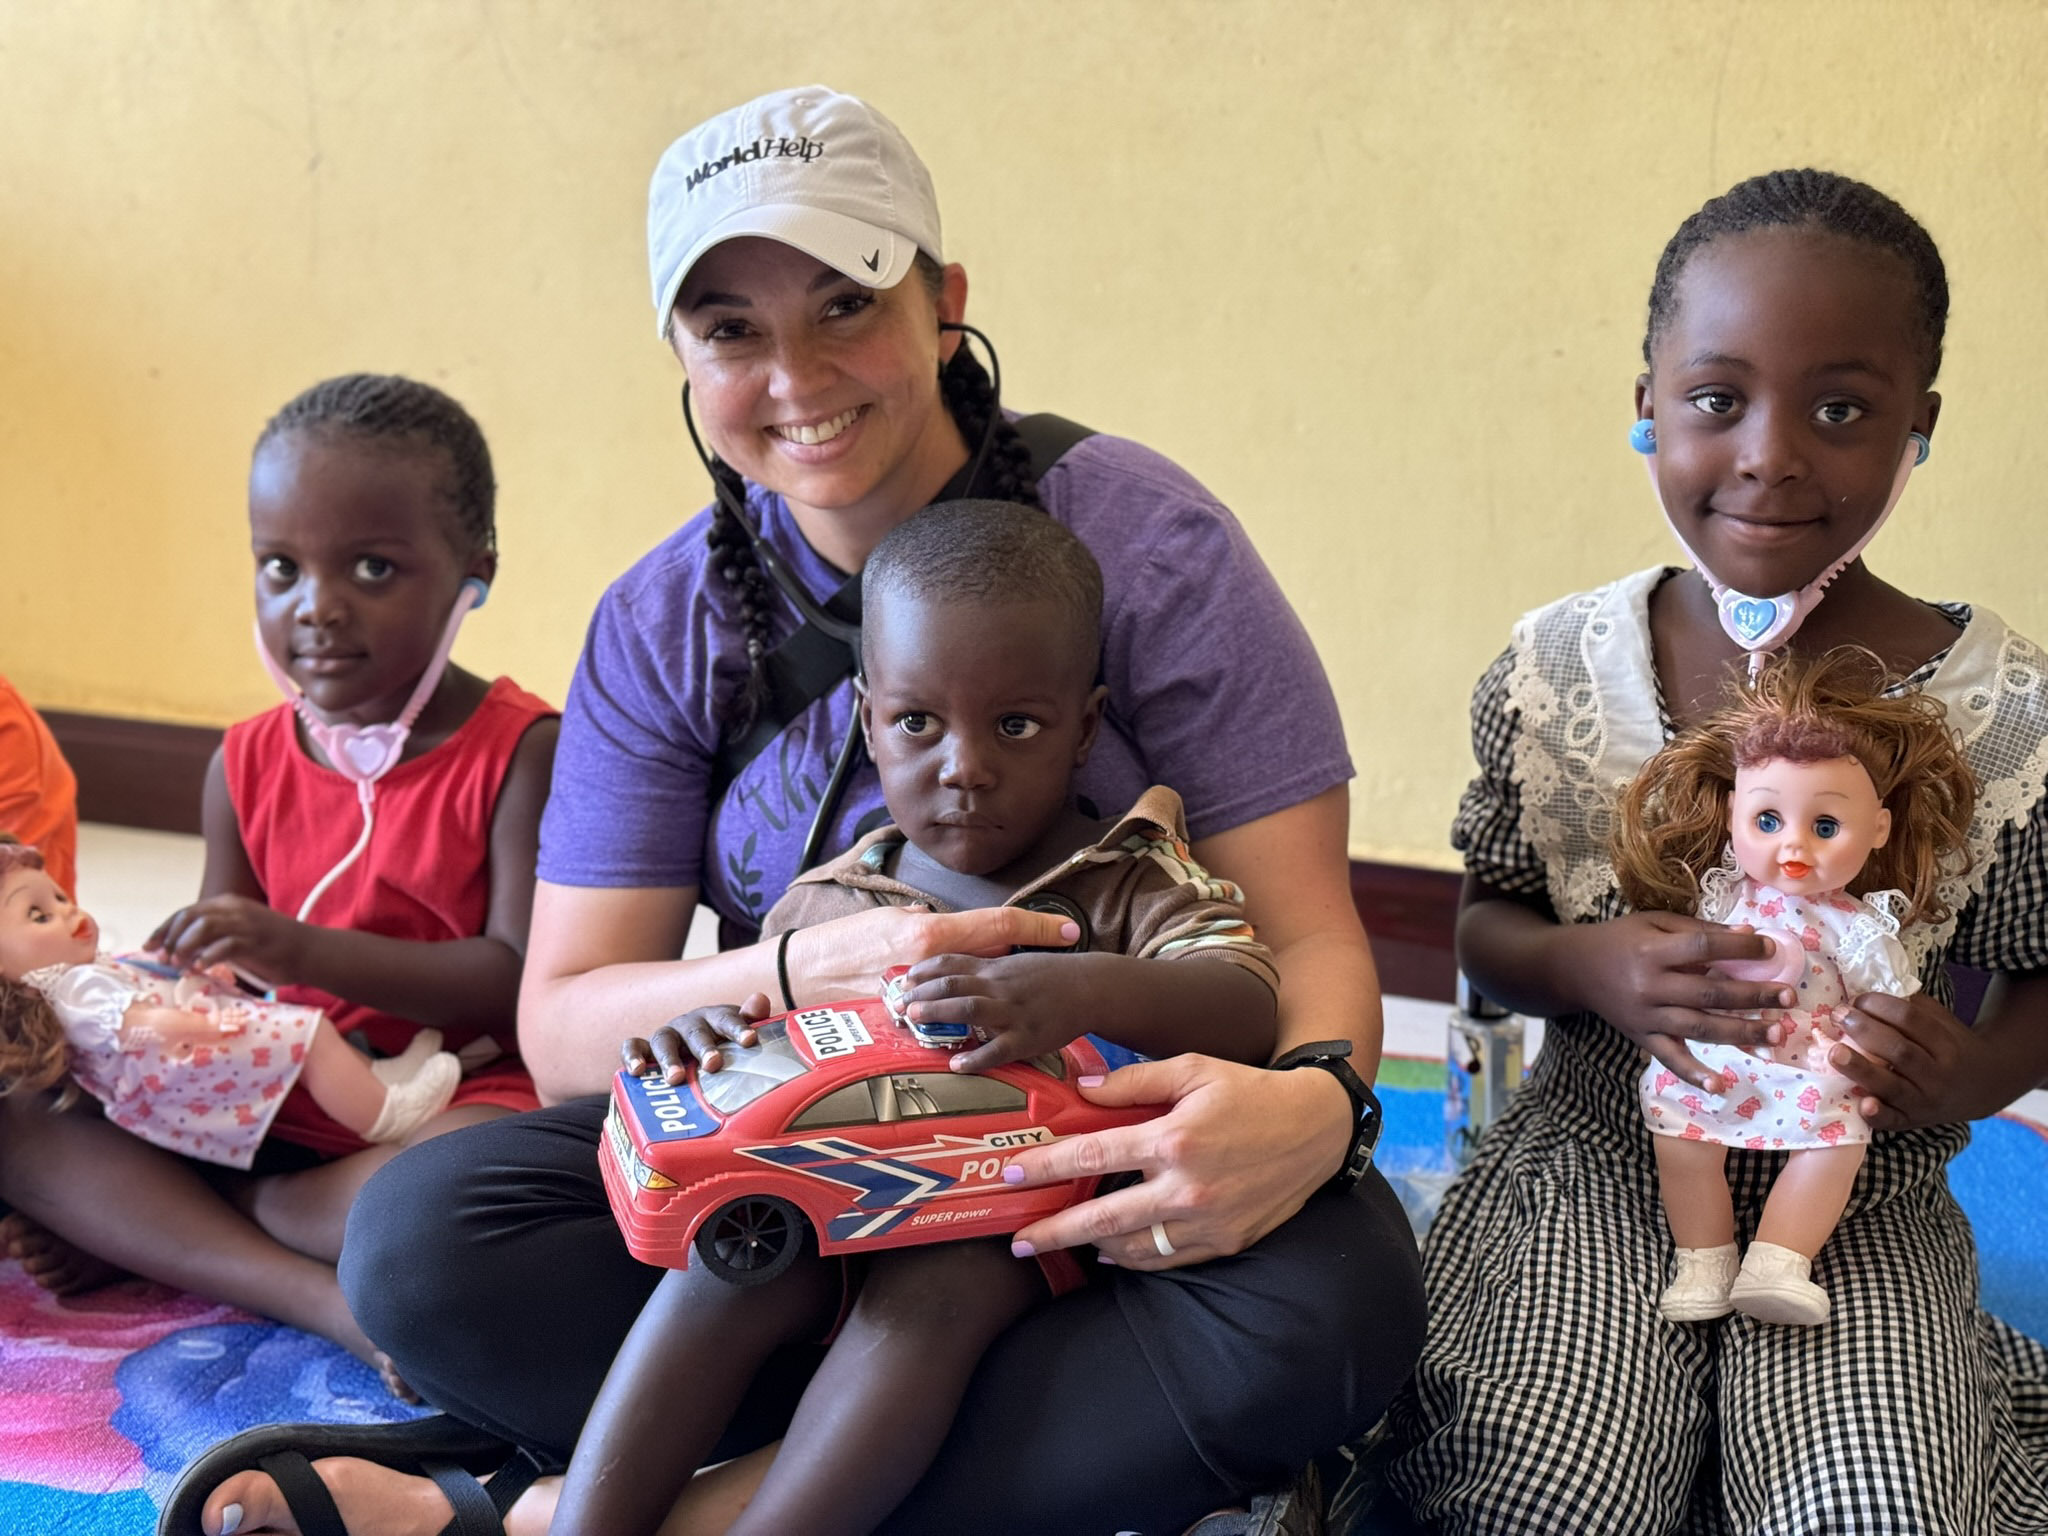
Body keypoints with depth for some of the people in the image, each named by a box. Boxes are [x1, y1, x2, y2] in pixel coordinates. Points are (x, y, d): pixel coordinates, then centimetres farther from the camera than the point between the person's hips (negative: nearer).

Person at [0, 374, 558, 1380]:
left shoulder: (523, 752, -8)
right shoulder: (247, 765, 9)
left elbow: (523, 982, -17)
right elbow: (227, 988, 11)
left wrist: (303, 951, -26)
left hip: (451, 1098, -5)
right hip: (275, 1105, 6)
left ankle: (163, 1229, -13)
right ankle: (314, 1296, -24)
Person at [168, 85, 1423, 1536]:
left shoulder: (1141, 540, -9)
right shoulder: (665, 626, 0)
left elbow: (1308, 936, -11)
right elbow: (563, 1023, -4)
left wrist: (1314, 1099, -35)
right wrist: (804, 972, -25)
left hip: (1112, 1144, -1)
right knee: (422, 1235, -21)